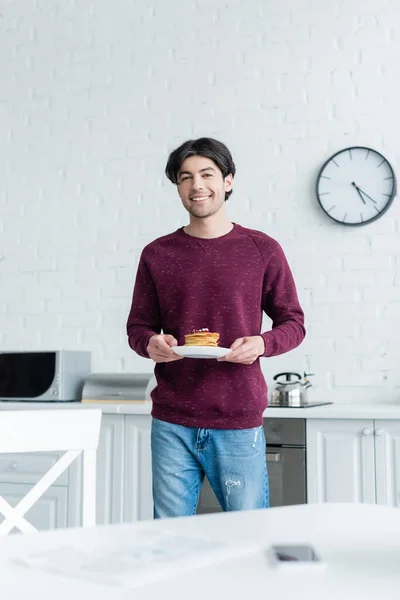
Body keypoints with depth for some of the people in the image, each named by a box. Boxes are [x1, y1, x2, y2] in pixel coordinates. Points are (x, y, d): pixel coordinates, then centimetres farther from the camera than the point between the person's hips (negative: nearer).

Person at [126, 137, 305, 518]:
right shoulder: (157, 254, 7)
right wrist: (151, 343, -10)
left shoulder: (262, 250, 2)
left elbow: (293, 323, 6)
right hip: (172, 423, 2)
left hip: (239, 422, -1)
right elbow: (138, 326, 12)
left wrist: (262, 343, -14)